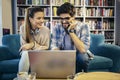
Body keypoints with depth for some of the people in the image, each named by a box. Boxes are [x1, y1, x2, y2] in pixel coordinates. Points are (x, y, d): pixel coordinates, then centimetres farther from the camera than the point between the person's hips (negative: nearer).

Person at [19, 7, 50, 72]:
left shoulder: (46, 30, -12)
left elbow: (45, 48, -9)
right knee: (25, 54, -33)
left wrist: (33, 44, -27)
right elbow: (24, 46, -8)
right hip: (27, 55, 0)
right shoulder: (23, 29, -10)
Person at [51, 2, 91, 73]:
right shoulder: (57, 27, -9)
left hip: (78, 56, -2)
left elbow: (83, 50, -27)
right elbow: (54, 47, -10)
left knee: (82, 57, -34)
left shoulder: (83, 27, -18)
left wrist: (71, 31, -31)